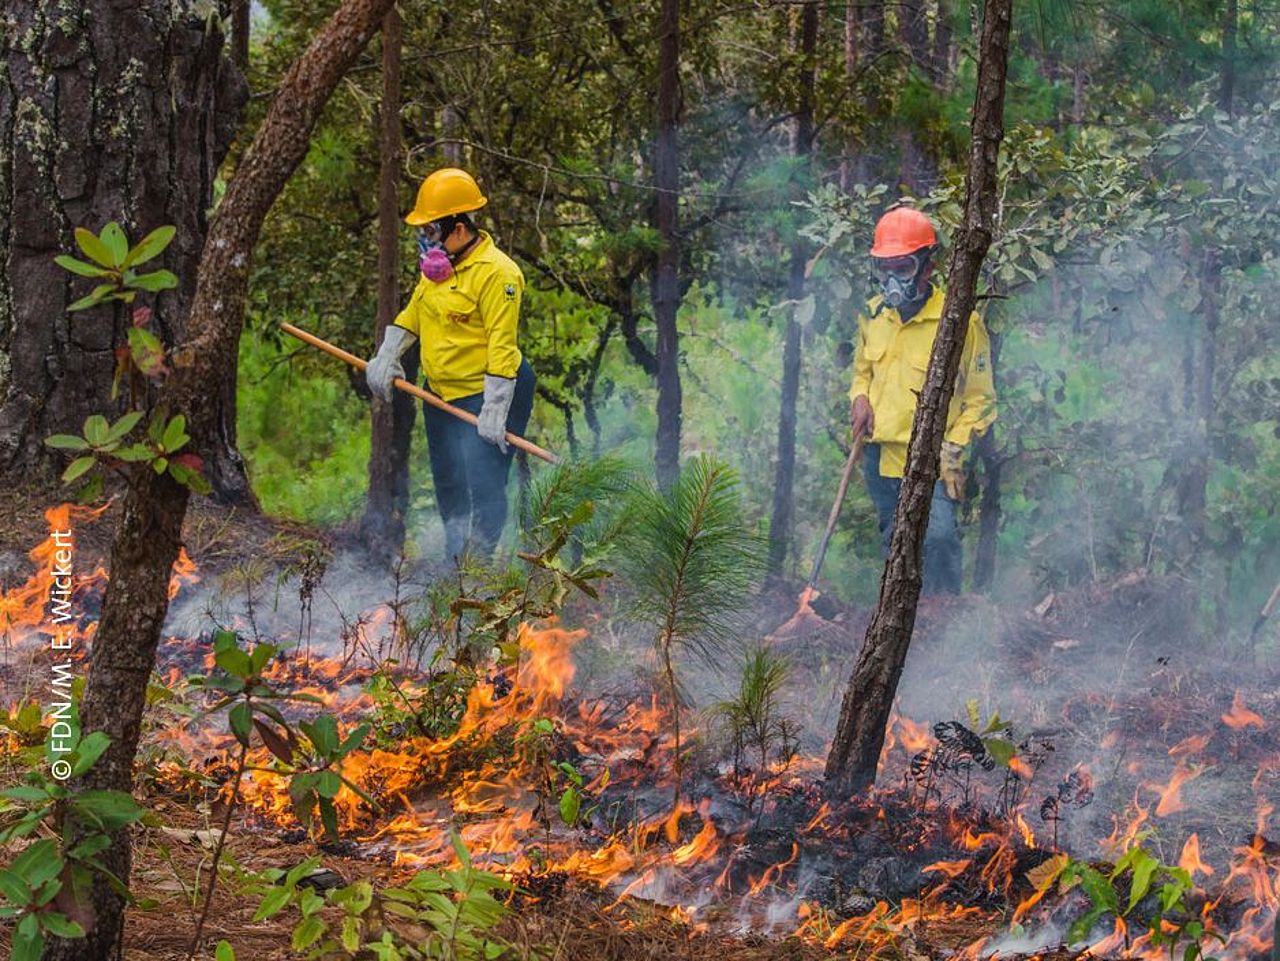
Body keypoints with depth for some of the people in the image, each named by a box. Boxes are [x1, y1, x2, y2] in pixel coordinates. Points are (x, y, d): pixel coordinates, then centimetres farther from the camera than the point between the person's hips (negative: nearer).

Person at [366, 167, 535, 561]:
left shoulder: (495, 273, -22)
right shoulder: (438, 262, 5)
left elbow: (502, 346, -24)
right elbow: (413, 312, 19)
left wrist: (494, 411, -26)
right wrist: (386, 358, 12)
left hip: (487, 393, -9)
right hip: (441, 394, 9)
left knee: (482, 484, -14)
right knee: (448, 485, 14)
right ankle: (454, 564, 23)